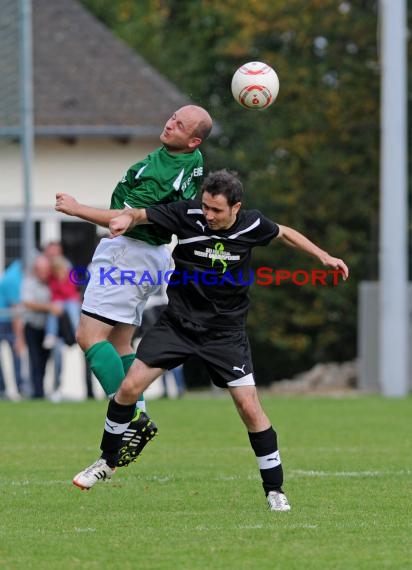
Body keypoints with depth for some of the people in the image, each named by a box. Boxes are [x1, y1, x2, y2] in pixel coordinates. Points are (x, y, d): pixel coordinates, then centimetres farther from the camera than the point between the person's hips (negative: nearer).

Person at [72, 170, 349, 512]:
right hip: (178, 324, 0)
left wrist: (324, 256, 7)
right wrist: (127, 218, -34)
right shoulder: (188, 215, -16)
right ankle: (108, 461, 17)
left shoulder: (251, 225, -11)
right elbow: (142, 214, -11)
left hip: (225, 334, 0)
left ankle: (275, 491, 3)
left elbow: (284, 233, 10)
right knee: (129, 387, -6)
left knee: (250, 409, -9)